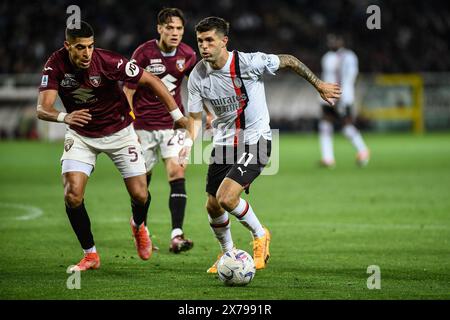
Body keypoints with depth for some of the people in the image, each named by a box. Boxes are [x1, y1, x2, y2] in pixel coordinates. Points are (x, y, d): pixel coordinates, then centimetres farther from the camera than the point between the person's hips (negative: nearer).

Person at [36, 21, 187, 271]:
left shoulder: (109, 62, -26)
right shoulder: (56, 65, -20)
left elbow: (151, 81, -15)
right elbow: (43, 109, -26)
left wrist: (177, 115, -17)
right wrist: (64, 116, -49)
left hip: (118, 131, -1)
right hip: (81, 135, 1)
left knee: (139, 194, -4)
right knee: (72, 195, -15)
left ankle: (139, 226, 33)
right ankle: (90, 255, 4)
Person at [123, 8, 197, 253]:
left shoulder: (188, 56, -3)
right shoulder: (143, 54, -13)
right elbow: (128, 92, -8)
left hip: (172, 122, 2)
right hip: (143, 124, -2)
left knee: (177, 171, -16)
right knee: (142, 178, 6)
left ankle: (176, 235, -21)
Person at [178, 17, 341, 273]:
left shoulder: (249, 63, -20)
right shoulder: (197, 76, -8)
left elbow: (288, 61, -4)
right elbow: (195, 117, 2)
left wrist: (319, 85, 4)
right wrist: (189, 142, -18)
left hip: (255, 139, -5)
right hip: (224, 143, 5)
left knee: (226, 198, -22)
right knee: (213, 206, 6)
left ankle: (260, 235, 7)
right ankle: (227, 253, 35)